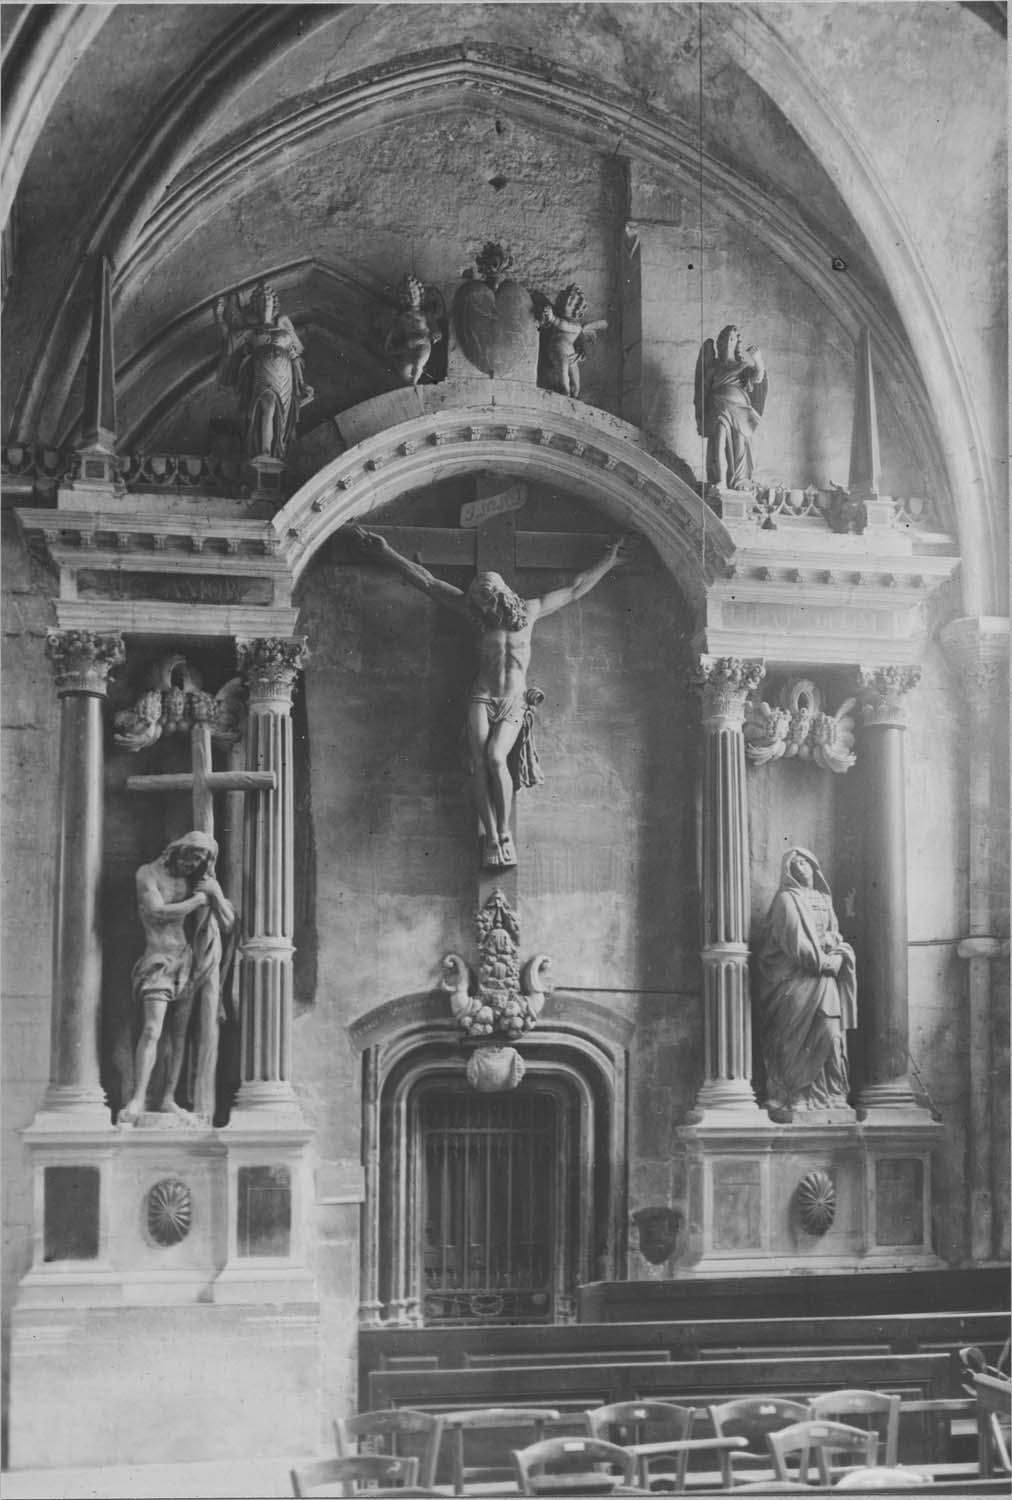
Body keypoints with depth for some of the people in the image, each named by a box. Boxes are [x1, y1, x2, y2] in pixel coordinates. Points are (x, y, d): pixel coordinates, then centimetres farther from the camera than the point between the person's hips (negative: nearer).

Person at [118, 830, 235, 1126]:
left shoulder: (199, 881, 12)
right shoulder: (149, 874, 1)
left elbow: (228, 924, 10)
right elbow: (158, 912, -12)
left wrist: (215, 895, -6)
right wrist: (199, 899, -5)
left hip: (190, 962, 4)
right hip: (160, 958, -4)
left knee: (179, 1032, 3)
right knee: (152, 1029, -16)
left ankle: (168, 1099, 8)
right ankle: (137, 1101, -19)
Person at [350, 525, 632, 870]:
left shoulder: (529, 611, 6)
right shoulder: (478, 612, 4)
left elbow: (575, 590, 16)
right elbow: (427, 582, 3)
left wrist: (608, 561, 17)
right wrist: (386, 553, 0)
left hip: (514, 703, -1)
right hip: (481, 699, 1)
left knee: (496, 758, -25)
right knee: (479, 764, -20)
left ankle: (504, 833, -14)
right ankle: (491, 838, -16)